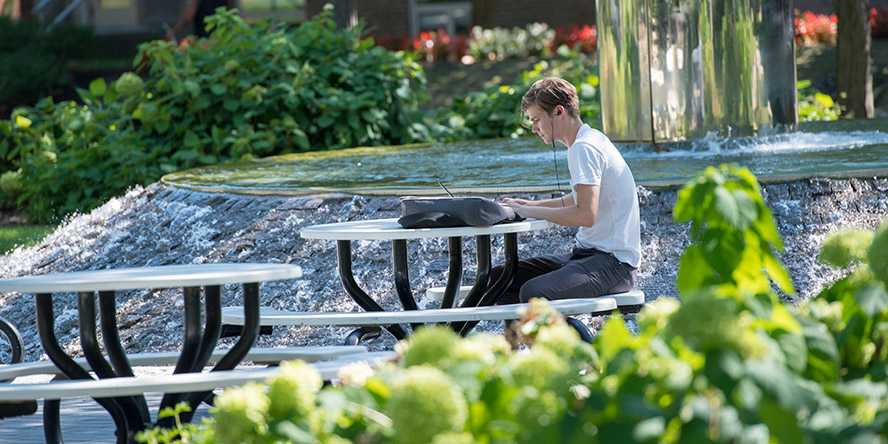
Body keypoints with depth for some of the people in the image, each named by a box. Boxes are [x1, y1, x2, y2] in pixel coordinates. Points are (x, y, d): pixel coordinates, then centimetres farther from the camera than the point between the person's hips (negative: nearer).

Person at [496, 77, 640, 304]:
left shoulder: (583, 148, -16)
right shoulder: (591, 139, 16)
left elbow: (586, 215, -25)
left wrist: (530, 211, -16)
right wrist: (530, 205, 21)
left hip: (613, 263, -11)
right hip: (589, 252, 11)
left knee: (533, 293, -33)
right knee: (498, 277, 3)